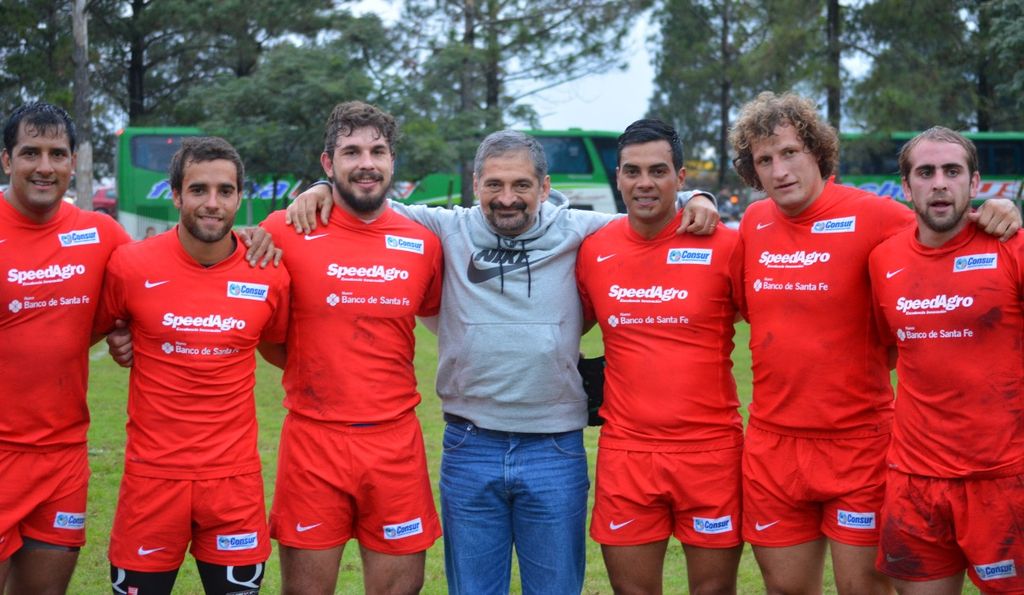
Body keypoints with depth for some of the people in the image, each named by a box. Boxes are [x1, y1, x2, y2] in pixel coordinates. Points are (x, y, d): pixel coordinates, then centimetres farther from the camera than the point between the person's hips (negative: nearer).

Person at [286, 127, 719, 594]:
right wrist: (322, 190, -8)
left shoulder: (576, 232, 2)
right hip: (469, 451, 1)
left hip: (556, 450, 0)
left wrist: (694, 202, -7)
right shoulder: (449, 231, 2)